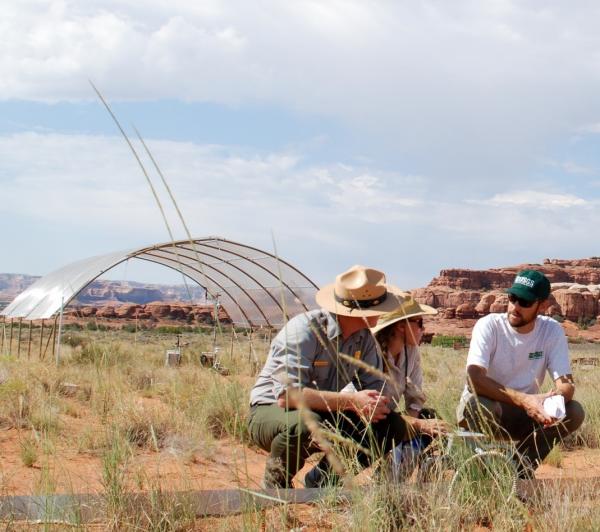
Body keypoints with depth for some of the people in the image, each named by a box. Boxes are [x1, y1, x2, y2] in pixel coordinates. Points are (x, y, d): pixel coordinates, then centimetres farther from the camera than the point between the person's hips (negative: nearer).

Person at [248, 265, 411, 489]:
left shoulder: (364, 336, -2)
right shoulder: (304, 330, -26)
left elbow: (374, 385, 0)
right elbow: (286, 394, -35)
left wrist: (376, 403, -27)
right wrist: (351, 401, -37)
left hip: (323, 414, 7)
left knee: (394, 425, -9)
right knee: (306, 424, -41)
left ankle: (324, 479, 7)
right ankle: (275, 482, -9)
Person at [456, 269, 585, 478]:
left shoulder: (552, 331, -8)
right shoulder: (489, 325, -18)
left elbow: (566, 384, -13)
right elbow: (474, 379, -31)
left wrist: (552, 398, -39)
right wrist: (522, 400, -43)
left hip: (526, 414, 4)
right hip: (482, 406, -3)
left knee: (574, 412, -20)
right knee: (480, 406, -38)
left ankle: (523, 472, -4)